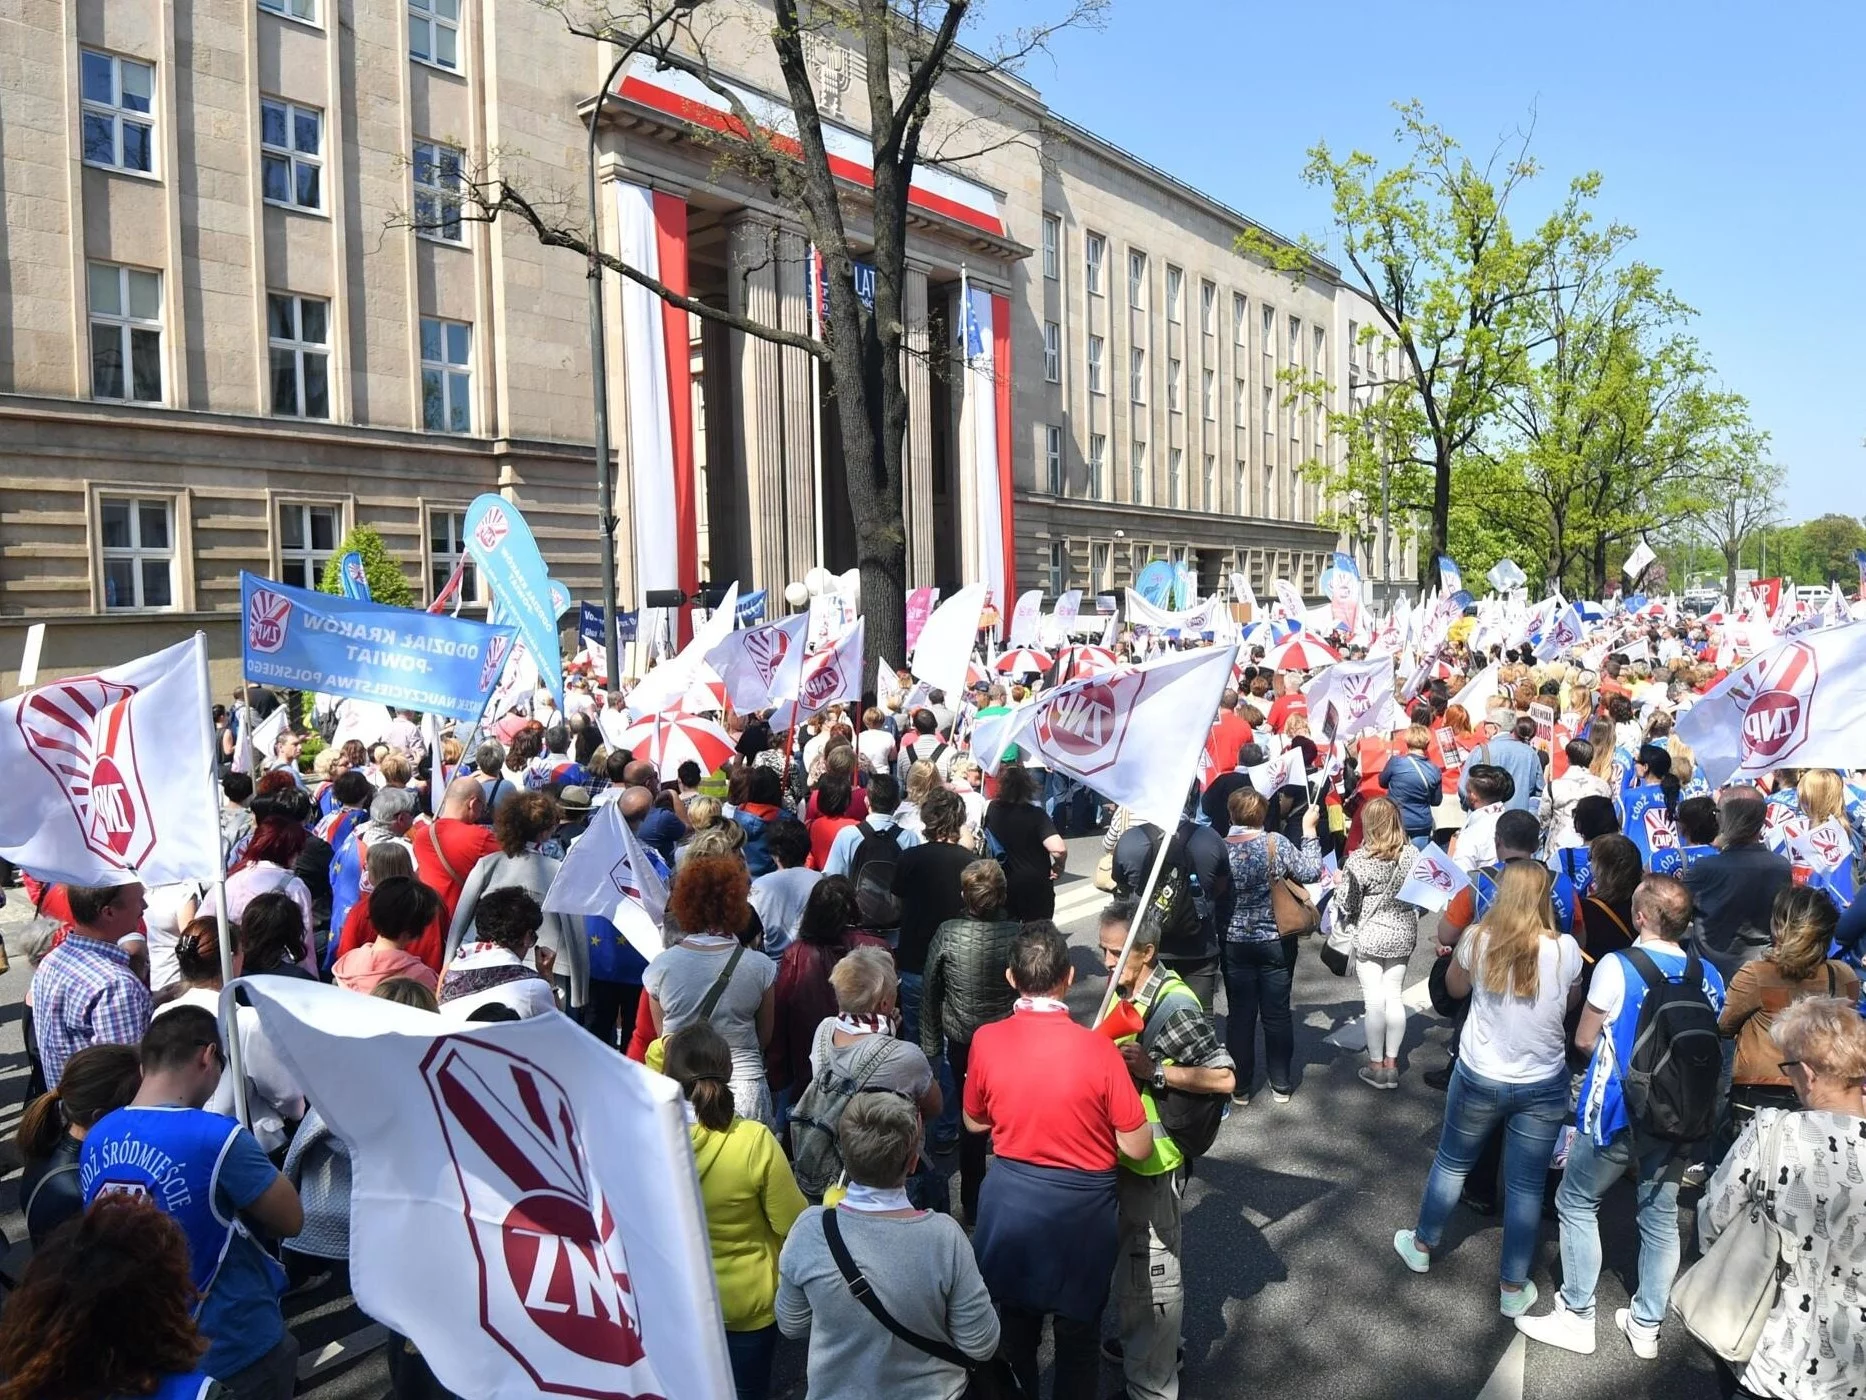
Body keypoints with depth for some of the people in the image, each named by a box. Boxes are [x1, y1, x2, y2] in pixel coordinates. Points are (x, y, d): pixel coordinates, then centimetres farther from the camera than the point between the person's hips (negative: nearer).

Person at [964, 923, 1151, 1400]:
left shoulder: (985, 1040, -14)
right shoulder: (1098, 1048, -22)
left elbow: (975, 1122, 3)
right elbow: (1138, 1148, -14)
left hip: (1010, 1201, 2)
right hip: (1081, 1209, -2)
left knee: (1015, 1329, 23)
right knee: (1077, 1336, 20)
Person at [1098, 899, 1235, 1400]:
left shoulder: (1175, 1005, -24)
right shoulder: (1125, 989, -1)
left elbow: (1224, 1078, -24)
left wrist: (1153, 1070, -28)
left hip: (1153, 1158, -8)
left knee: (1150, 1272, 7)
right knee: (1128, 1260, 25)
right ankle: (1137, 1342, 46)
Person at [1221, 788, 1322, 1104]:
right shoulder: (1275, 842, -12)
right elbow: (1311, 872, -4)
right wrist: (1309, 829, 2)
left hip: (1234, 943, 0)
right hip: (1276, 941, 0)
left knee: (1240, 1014, 9)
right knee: (1277, 1013, 11)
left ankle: (1239, 1087, 16)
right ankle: (1281, 1084, 22)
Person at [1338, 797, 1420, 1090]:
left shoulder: (1358, 861, -18)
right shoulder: (1412, 856, -6)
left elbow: (1347, 905, -12)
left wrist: (1338, 884, 6)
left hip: (1369, 937, -4)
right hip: (1402, 936, 4)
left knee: (1374, 1000, 5)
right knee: (1395, 997, 13)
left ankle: (1376, 1065, 15)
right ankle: (1391, 1063, 20)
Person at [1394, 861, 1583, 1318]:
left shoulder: (1479, 940, -16)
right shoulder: (1566, 949, -15)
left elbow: (1455, 987, 4)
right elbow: (1573, 1001, 5)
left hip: (1479, 1078, 0)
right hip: (1543, 1086, 0)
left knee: (1451, 1162, 20)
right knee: (1526, 1186, 12)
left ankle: (1421, 1245, 39)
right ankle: (1513, 1289, 25)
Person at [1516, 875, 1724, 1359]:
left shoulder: (1616, 967, -18)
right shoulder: (1708, 977, -3)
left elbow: (1584, 1041, -9)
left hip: (1617, 1113, -5)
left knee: (1577, 1204, 11)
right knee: (1660, 1216, 16)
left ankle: (1577, 1318, 17)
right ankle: (1646, 1326, 28)